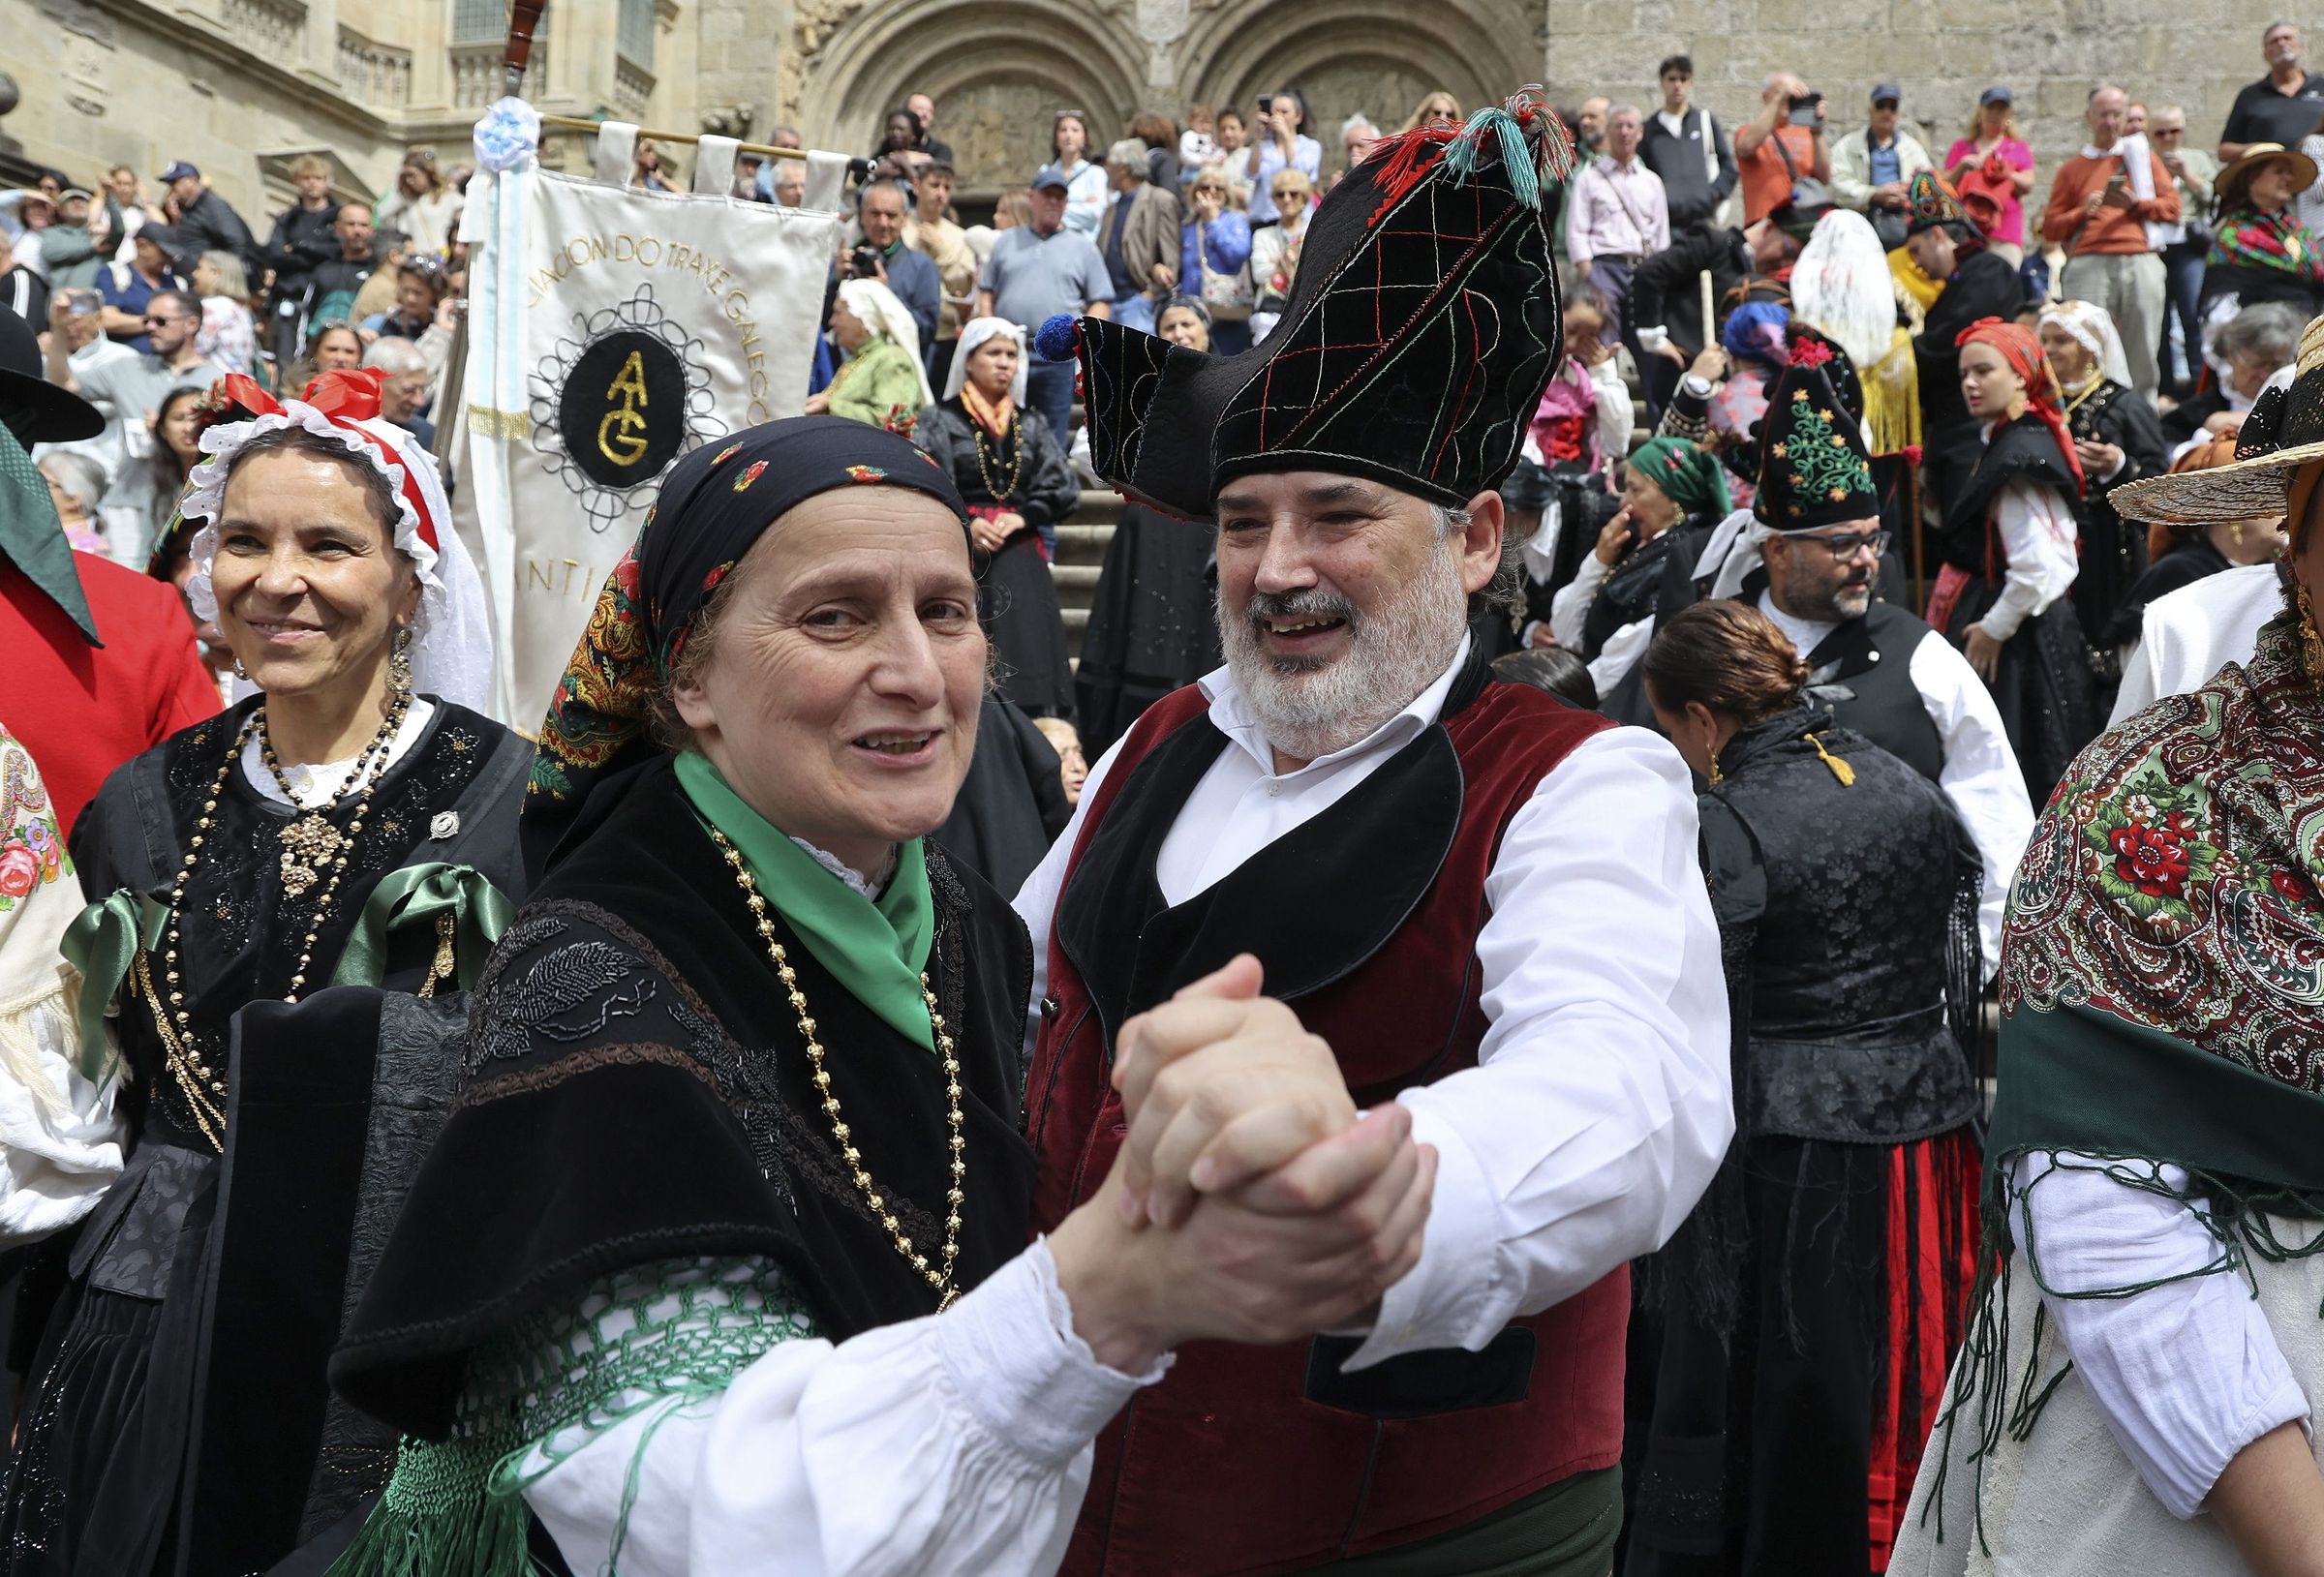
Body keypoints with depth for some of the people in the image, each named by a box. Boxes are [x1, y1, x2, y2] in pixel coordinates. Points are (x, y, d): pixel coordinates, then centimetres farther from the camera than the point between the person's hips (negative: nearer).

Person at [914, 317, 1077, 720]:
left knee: (1026, 658, -4)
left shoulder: (1032, 426, 16)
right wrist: (964, 524, -20)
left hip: (1021, 562, 3)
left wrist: (1021, 517, -9)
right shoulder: (940, 421, 5)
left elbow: (1062, 487, 7)